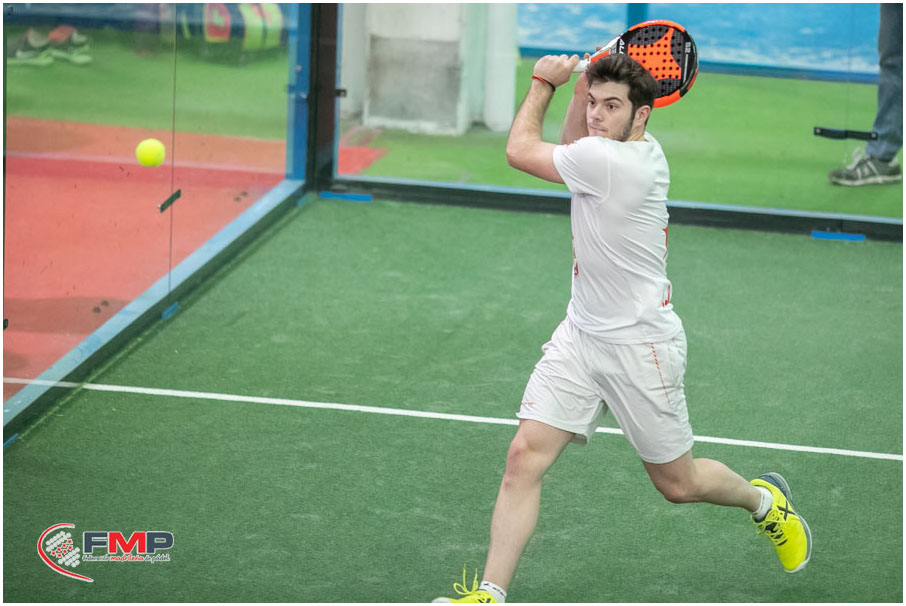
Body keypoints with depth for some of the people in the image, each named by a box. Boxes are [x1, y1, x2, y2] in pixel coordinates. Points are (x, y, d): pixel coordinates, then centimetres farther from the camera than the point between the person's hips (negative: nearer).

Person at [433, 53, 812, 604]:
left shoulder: (611, 161, -25)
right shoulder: (640, 147, 1)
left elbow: (521, 149, -12)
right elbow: (573, 147, 24)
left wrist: (544, 83, 1)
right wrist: (580, 86, 7)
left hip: (640, 346, -8)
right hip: (582, 334, 8)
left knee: (678, 484, 10)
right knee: (525, 456, -7)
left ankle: (766, 500, 40)